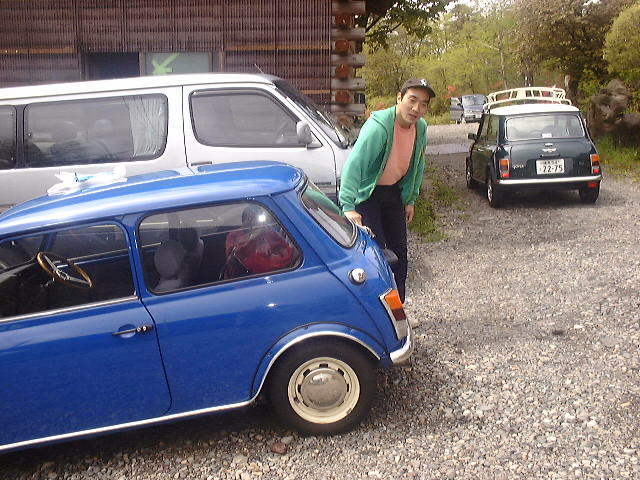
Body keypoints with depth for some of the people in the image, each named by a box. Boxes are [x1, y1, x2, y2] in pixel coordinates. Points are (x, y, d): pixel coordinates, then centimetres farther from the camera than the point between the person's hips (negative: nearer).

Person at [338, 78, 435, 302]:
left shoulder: (420, 128, -5)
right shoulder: (378, 126, -29)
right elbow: (354, 164, -38)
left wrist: (410, 200, 10)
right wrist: (348, 207, -47)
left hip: (393, 192, 7)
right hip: (367, 193, -7)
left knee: (399, 252, 11)